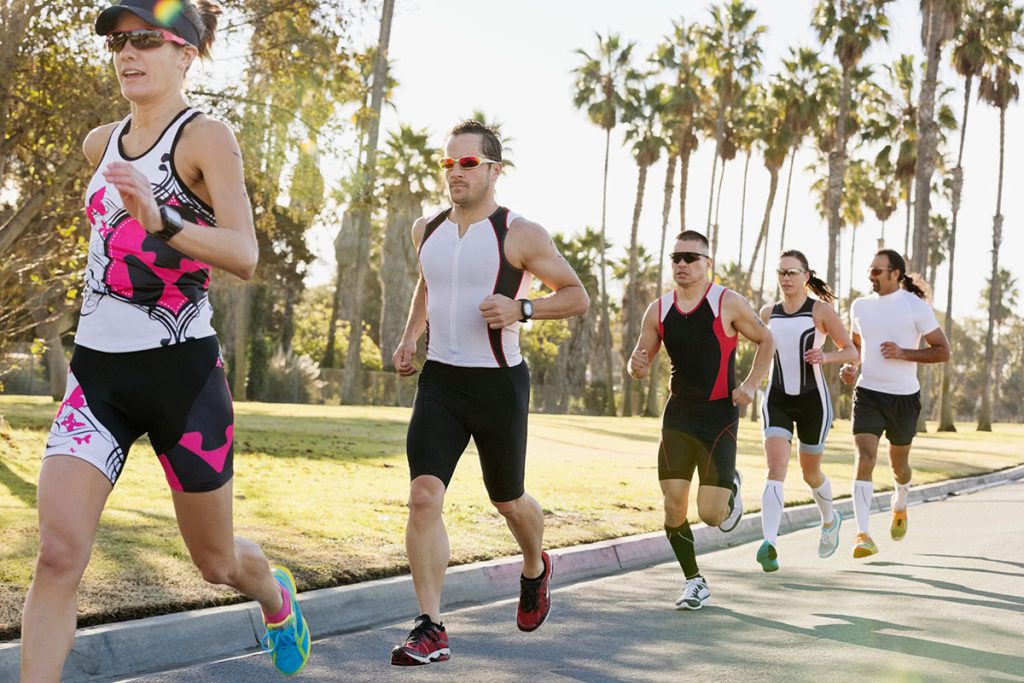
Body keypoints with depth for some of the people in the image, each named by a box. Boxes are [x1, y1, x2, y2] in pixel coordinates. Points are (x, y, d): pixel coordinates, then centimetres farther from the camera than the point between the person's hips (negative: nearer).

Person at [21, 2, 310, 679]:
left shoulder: (207, 137, -9)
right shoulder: (101, 142, 9)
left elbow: (244, 256, -25)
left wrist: (161, 223, -39)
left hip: (182, 372, -4)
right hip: (97, 371, 4)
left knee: (216, 561, 14)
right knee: (58, 555, -14)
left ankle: (276, 596, 48)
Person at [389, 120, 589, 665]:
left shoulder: (520, 235, -7)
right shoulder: (426, 231, 8)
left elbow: (577, 296, -3)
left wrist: (522, 309, -20)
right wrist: (409, 338, 14)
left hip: (498, 383, -3)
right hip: (439, 380, 3)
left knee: (508, 502, 13)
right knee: (423, 496, -14)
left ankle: (535, 569, 47)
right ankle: (431, 630, -11)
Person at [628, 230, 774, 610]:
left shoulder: (728, 304, -8)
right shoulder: (658, 310, 2)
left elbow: (766, 341, 4)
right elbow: (640, 366, 9)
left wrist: (750, 385, -8)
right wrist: (637, 365, -15)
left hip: (719, 415, -3)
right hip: (678, 414, 3)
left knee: (711, 514, -8)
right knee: (673, 507, -3)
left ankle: (731, 487, 29)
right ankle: (694, 581, 16)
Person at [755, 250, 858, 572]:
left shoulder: (821, 310, -6)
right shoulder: (768, 313, 6)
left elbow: (851, 352, -4)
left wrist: (825, 356, -22)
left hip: (813, 400, -2)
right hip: (777, 400, 2)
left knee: (810, 473, 14)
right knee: (776, 468, -19)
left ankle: (830, 519, 47)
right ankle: (769, 546, -30)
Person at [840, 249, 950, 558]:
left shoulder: (916, 306, -6)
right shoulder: (860, 306, 6)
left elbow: (943, 351, -5)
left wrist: (903, 353, -18)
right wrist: (850, 366, 4)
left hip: (904, 396, -2)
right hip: (867, 393, 2)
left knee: (899, 463, 15)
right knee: (865, 458, -17)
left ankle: (900, 506, 50)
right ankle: (863, 535, -21)